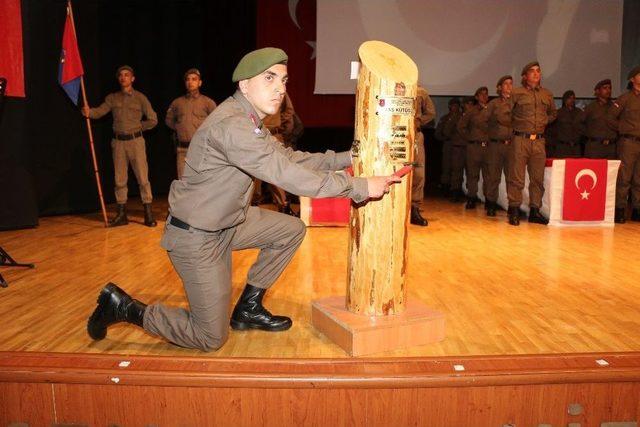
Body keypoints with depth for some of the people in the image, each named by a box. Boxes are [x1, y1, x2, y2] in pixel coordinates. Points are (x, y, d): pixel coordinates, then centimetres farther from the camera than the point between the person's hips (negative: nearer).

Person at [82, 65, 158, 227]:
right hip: (118, 142, 3)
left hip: (136, 141, -3)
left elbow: (153, 120, 3)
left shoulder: (140, 98, 2)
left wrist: (136, 127, 2)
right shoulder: (112, 98, 9)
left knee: (143, 177, -4)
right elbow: (100, 111, -6)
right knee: (120, 179, 6)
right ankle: (122, 214, 15)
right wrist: (89, 112, -26)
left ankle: (148, 213, 2)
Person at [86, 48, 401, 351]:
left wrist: (347, 158, 2)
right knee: (212, 338, 1)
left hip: (226, 222, 10)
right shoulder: (231, 125, -28)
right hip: (195, 237, -10)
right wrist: (360, 187, -26)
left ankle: (248, 308, 21)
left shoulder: (251, 122, 6)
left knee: (292, 229, 11)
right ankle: (123, 307, 15)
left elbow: (292, 159, 11)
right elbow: (288, 176, -31)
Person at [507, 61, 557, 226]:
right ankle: (514, 211, 3)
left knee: (538, 178, 6)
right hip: (520, 139, -4)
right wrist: (516, 125, 1)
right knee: (516, 178, -4)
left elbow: (553, 113, 29)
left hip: (539, 141, 4)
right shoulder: (516, 93, 1)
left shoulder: (547, 94, 14)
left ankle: (535, 211, 14)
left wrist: (545, 122, 16)